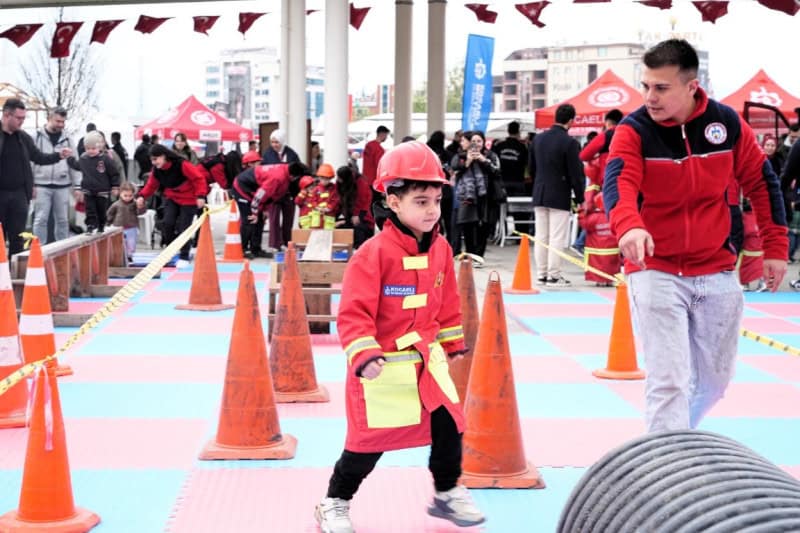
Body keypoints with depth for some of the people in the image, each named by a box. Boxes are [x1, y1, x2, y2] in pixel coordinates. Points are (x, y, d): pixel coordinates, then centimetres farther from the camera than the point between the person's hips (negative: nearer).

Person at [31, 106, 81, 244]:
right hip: (42, 185, -3)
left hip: (62, 186, 3)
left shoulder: (66, 139, 9)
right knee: (41, 219, -4)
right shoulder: (37, 137, -1)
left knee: (63, 220, 7)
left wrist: (77, 186, 6)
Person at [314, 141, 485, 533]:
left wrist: (453, 343, 21)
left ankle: (448, 494, 32)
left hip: (427, 360, 6)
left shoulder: (441, 250, 2)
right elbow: (353, 313, -19)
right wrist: (364, 356, -29)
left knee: (449, 426, 9)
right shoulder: (373, 254, -19)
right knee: (368, 441, 1)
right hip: (383, 367, -6)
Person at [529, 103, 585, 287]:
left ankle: (541, 274, 15)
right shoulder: (569, 143, -14)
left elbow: (531, 166, 14)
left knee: (541, 237, 10)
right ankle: (553, 276, 0)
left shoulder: (538, 139, 6)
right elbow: (576, 173, -11)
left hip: (539, 195, 6)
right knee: (557, 238, -1)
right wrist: (580, 198, -3)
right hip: (560, 197, -6)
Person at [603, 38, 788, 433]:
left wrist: (775, 248, 5)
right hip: (655, 272, -3)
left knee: (715, 379, 15)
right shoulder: (634, 131, -13)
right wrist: (629, 227, -51)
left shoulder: (726, 123, -4)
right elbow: (618, 184, -30)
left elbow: (763, 182, 7)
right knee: (668, 381, -11)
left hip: (717, 273, 4)